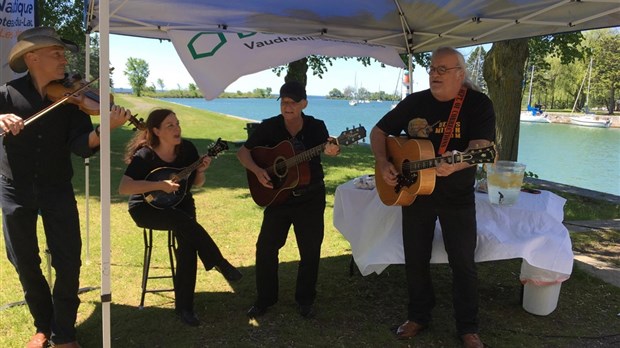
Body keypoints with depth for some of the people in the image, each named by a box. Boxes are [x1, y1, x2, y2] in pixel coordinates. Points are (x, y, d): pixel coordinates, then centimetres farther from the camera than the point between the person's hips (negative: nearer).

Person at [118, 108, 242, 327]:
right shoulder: (144, 156, -17)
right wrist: (159, 185, -33)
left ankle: (184, 306, -15)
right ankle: (219, 263, -20)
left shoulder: (187, 148, -4)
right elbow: (123, 188, -27)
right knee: (184, 222, -35)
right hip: (148, 208, -3)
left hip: (179, 204, 4)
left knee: (188, 241, -25)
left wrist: (200, 171, -16)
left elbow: (197, 184, 6)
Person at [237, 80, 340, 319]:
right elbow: (243, 152, -1)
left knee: (310, 250, 5)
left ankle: (305, 300, 24)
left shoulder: (316, 127, -7)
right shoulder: (269, 127, -6)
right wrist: (257, 170, -19)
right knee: (266, 247, 0)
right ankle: (264, 299, 19)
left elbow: (327, 146, -23)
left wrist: (331, 150, -47)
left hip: (311, 197, 0)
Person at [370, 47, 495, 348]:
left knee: (463, 263, 2)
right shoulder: (414, 102, 1)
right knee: (415, 259, 12)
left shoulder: (478, 104, -10)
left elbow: (480, 147, -23)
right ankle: (418, 316, 31)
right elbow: (379, 131, 7)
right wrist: (382, 163, -11)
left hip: (457, 197, -3)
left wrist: (456, 163, -45)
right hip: (413, 191, 3)